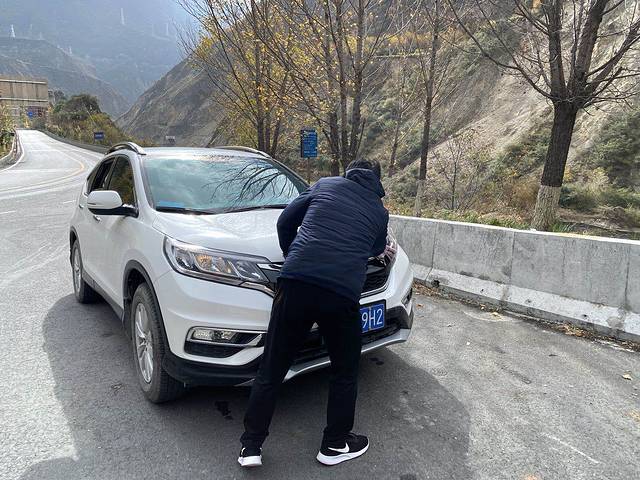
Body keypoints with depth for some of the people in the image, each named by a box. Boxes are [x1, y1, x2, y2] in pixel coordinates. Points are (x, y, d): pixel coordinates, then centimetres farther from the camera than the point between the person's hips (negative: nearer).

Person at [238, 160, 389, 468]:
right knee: (345, 372, 21)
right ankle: (335, 445, 32)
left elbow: (285, 222, 17)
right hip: (343, 293, 0)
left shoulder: (325, 184, 19)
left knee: (271, 370, 13)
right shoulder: (380, 211, 19)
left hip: (295, 283, 1)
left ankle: (251, 447, 21)